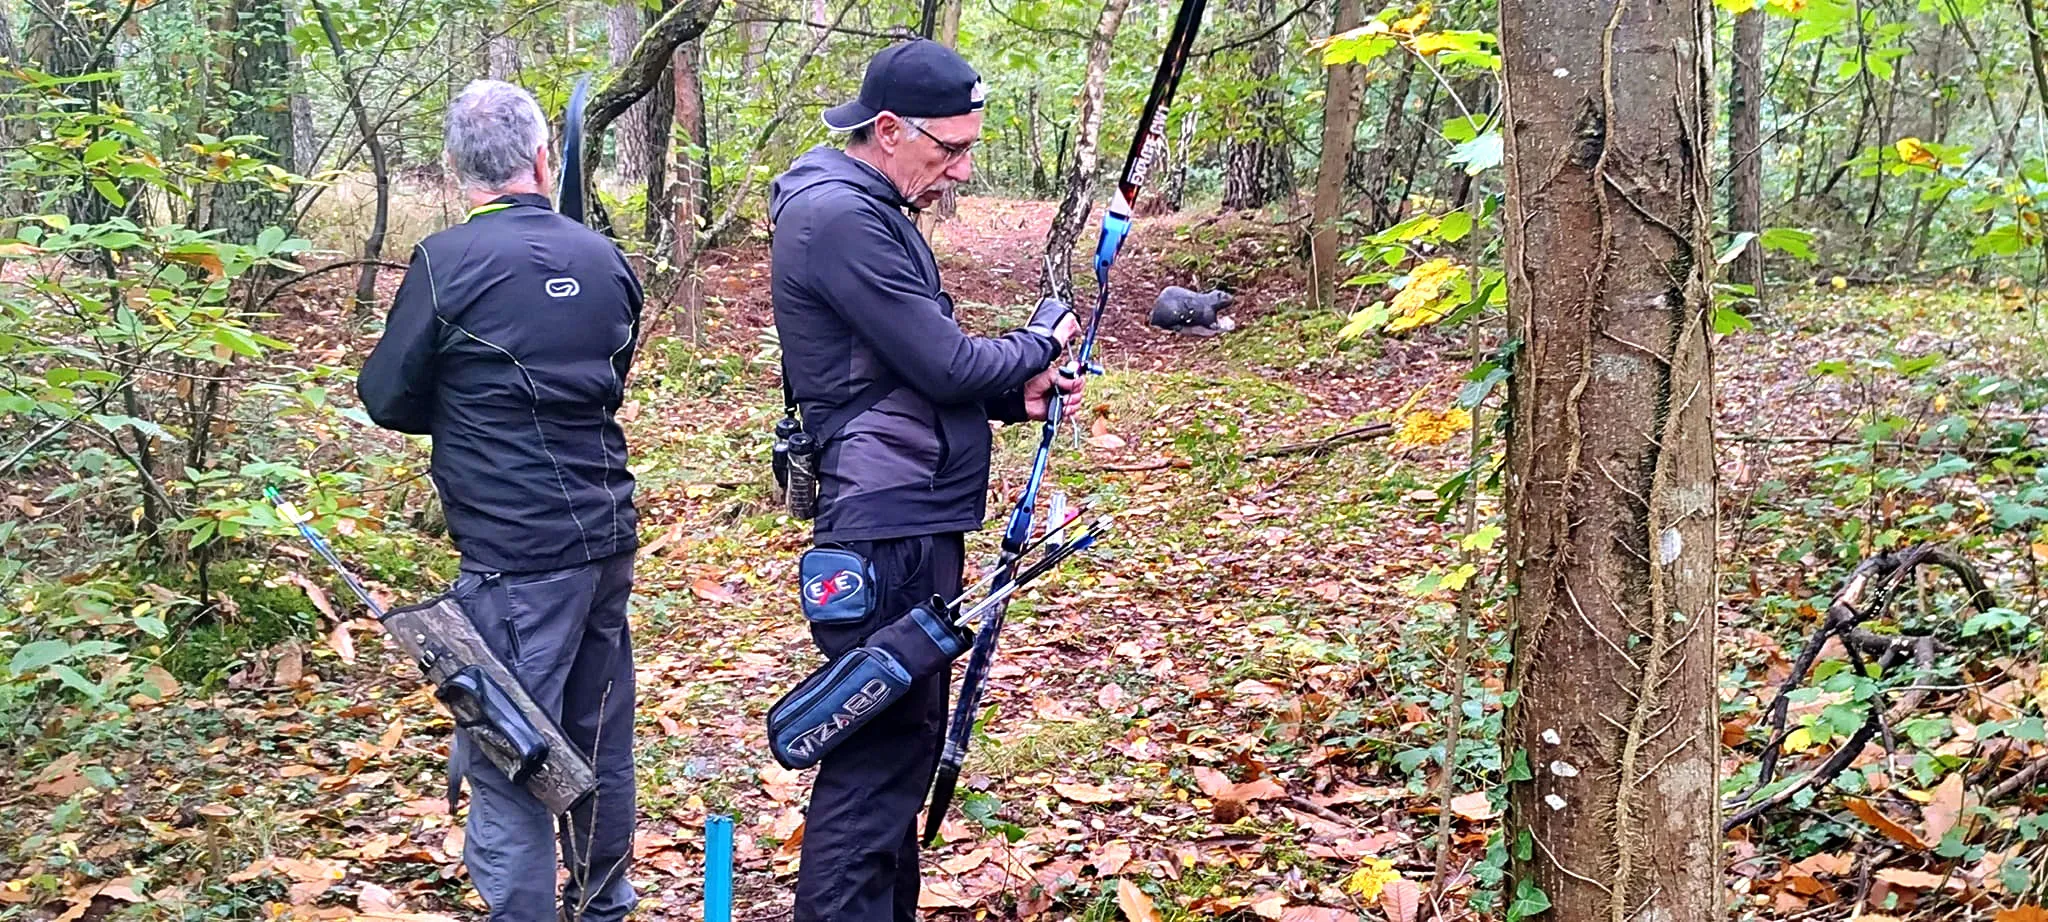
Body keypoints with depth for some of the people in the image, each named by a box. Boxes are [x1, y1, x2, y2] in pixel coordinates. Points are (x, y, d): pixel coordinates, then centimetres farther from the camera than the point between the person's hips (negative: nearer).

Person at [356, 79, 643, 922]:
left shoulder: (447, 263, -11)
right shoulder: (604, 258, 5)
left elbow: (388, 398, -2)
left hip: (514, 555, -6)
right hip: (608, 536, 6)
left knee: (506, 763, 1)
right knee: (600, 742, 18)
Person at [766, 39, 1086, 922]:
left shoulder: (872, 210, 15)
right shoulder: (837, 216, -17)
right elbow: (947, 366, -20)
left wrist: (1018, 395, 4)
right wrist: (1042, 340, -2)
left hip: (911, 520, 11)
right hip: (887, 528, -11)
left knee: (900, 746, 19)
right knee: (876, 760, -6)